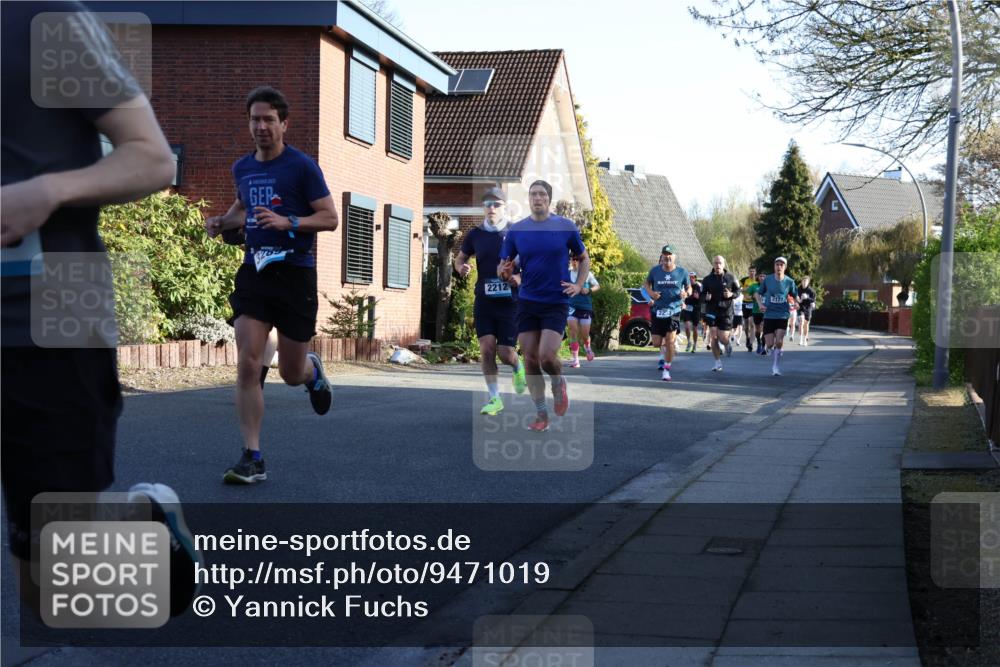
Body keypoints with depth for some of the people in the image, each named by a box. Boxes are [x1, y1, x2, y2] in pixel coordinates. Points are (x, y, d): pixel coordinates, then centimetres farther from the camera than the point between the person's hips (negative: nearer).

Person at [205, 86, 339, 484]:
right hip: (254, 272, 4)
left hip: (295, 275, -4)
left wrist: (287, 221, -23)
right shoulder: (242, 168, 10)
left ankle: (312, 370, 47)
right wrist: (224, 221, 9)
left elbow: (330, 218, -8)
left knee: (291, 374, 7)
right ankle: (252, 458, -6)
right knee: (247, 365, -11)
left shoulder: (302, 166, -7)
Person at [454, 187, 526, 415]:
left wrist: (521, 278, -16)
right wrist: (461, 267, -7)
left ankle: (518, 367, 34)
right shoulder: (475, 234, 5)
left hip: (510, 301, -2)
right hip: (484, 300, 2)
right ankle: (495, 399, 4)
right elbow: (460, 258, 17)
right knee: (486, 348, -8)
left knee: (505, 353, -4)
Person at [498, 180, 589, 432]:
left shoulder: (566, 227, -1)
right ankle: (541, 415, 13)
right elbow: (504, 268, 6)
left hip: (556, 302, -2)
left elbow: (584, 259, 11)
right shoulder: (516, 230, 2)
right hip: (527, 302, 2)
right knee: (530, 359, 1)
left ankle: (559, 383, 19)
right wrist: (504, 271, -17)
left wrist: (578, 285, -4)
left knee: (547, 356, -16)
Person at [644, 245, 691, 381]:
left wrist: (686, 293, -13)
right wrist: (651, 292, -5)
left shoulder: (682, 272, -1)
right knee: (657, 343, 5)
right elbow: (647, 283, 15)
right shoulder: (655, 271, 0)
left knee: (670, 341, -11)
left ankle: (666, 370, 2)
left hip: (674, 310, -2)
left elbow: (689, 287, 11)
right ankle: (663, 353, 42)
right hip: (657, 310, 2)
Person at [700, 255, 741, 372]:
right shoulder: (707, 279, 2)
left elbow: (738, 290, 10)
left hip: (726, 311, -1)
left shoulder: (731, 277, 1)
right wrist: (706, 297, -16)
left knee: (723, 338, -4)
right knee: (714, 337, -5)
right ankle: (718, 363, 7)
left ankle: (727, 345, 35)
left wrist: (731, 294, -11)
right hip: (712, 311, 1)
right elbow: (702, 295, 7)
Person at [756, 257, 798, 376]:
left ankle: (776, 366, 4)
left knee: (779, 342, -15)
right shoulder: (767, 280, 0)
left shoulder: (789, 282, 0)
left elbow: (794, 296, 11)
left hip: (782, 315, -1)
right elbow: (758, 294, 11)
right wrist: (760, 304, -8)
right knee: (770, 344, -2)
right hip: (769, 315, 1)